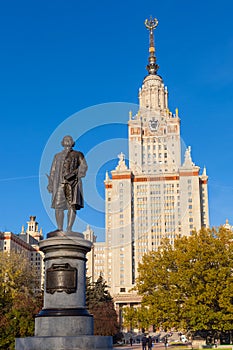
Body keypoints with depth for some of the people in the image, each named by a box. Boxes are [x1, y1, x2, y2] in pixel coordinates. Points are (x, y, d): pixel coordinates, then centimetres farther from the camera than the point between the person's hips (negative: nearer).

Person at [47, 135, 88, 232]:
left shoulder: (78, 154, 16)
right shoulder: (57, 156, 24)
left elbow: (83, 166, 1)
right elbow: (53, 171, 20)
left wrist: (75, 172, -18)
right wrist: (50, 184, 8)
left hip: (73, 182, -2)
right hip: (60, 182, 2)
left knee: (72, 205, -13)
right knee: (58, 206, -6)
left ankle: (69, 229, -13)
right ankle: (60, 229, 1)